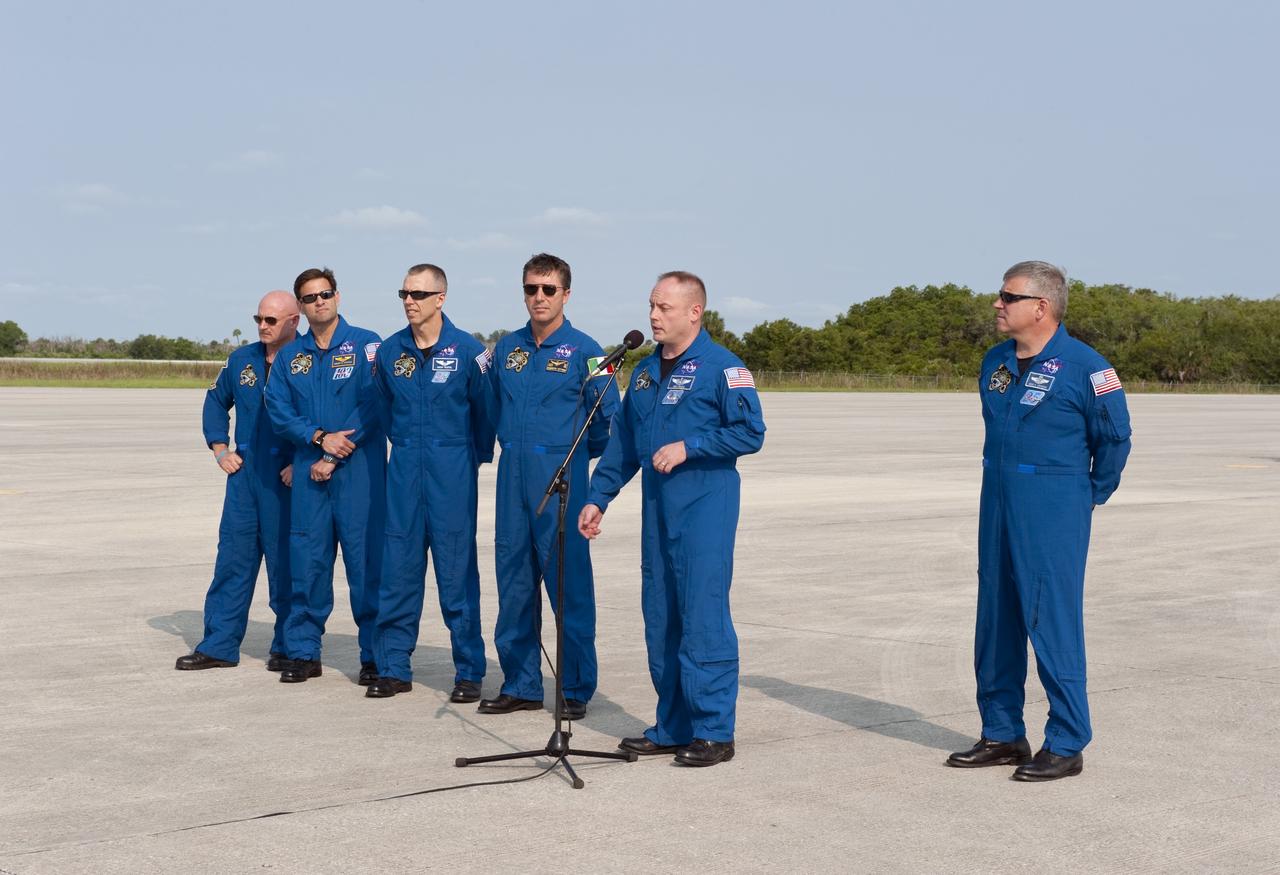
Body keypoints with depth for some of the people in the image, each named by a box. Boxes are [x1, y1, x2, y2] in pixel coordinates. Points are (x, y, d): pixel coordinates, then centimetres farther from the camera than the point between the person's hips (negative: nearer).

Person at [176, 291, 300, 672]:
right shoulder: (242, 360, 11)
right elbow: (216, 401, 25)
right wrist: (220, 449, 13)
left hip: (286, 479, -5)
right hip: (244, 473, 5)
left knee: (285, 563, 1)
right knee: (232, 559, 7)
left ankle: (287, 648, 12)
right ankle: (219, 645, 12)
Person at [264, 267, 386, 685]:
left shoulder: (365, 345, 0)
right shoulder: (290, 356, 13)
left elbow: (372, 406, -8)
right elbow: (278, 410, 6)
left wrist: (335, 457, -10)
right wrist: (320, 436, -11)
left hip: (359, 470, -4)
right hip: (308, 473, 4)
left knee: (366, 562, -4)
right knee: (307, 561, 5)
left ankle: (375, 655, 2)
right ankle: (303, 652, 14)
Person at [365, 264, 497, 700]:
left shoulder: (468, 350, -6)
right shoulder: (389, 351, 5)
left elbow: (485, 411, 3)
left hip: (451, 471, -4)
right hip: (404, 468, 4)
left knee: (457, 572, -1)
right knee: (398, 570, 6)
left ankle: (469, 672, 6)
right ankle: (394, 667, 14)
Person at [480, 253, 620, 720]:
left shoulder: (583, 350, -4)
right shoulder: (506, 348, 10)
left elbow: (607, 417, -1)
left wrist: (576, 453, 7)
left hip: (561, 476, -5)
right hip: (513, 476, 5)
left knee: (569, 582, -3)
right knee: (513, 581, 8)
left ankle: (576, 688, 6)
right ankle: (520, 684, 18)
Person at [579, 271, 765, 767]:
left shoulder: (721, 367, -7)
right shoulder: (646, 372, 15)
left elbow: (750, 432, -12)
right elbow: (623, 442, 20)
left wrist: (688, 446, -17)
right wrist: (598, 498, 15)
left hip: (704, 510, -8)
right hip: (657, 511, 8)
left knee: (703, 618, -7)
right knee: (660, 619, 9)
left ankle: (714, 732, -1)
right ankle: (672, 728, 18)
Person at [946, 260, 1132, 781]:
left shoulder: (1083, 367, -10)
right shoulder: (996, 362, 10)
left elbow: (1114, 437, -1)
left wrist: (1090, 498, 5)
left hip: (1052, 517, -7)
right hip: (997, 506, 7)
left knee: (1053, 624, -6)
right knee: (995, 622, 10)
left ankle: (1066, 745, 2)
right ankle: (1002, 735, 21)